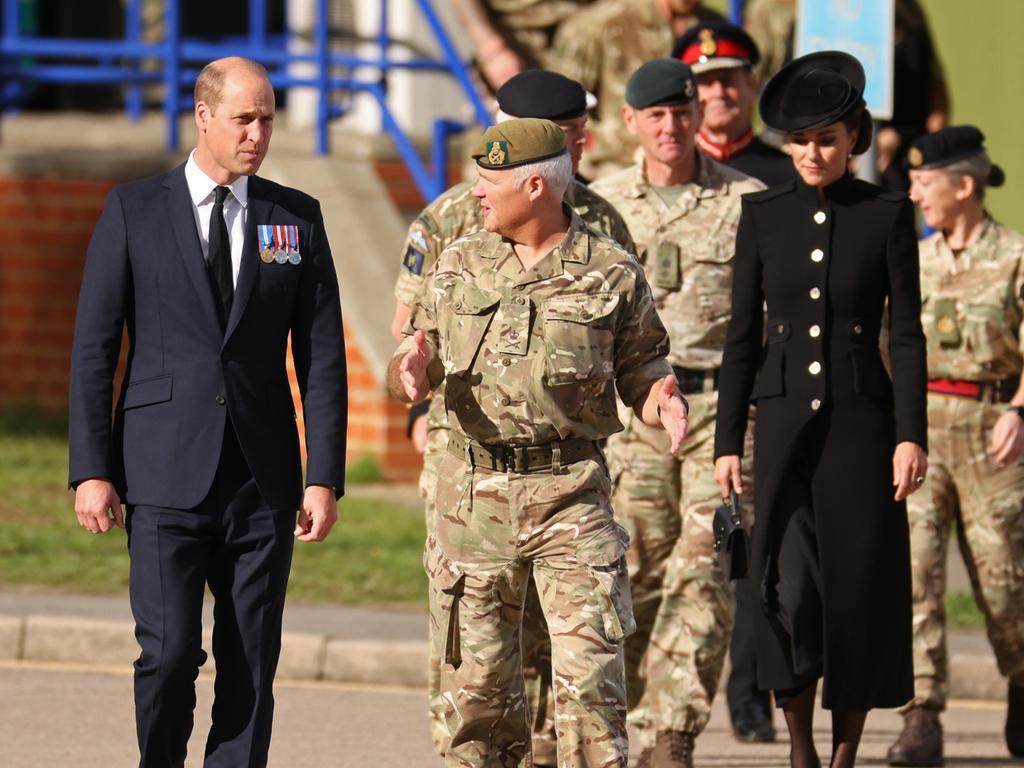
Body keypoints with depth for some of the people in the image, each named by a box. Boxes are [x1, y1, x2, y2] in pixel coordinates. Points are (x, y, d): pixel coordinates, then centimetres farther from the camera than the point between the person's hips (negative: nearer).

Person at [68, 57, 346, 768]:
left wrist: (324, 477, 0)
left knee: (252, 668, 0)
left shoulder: (297, 218, 8)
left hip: (263, 483, 2)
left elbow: (323, 355, 8)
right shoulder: (134, 211, 3)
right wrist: (92, 470, -5)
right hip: (166, 477, -2)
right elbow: (94, 347, 2)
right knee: (170, 654, -11)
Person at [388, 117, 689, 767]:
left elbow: (641, 375, 6)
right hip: (474, 494, 3)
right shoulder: (460, 265, 10)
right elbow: (414, 366, 14)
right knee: (476, 676, 5)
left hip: (571, 494, -3)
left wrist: (663, 400, -17)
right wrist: (411, 370, -10)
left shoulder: (612, 273, 2)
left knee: (590, 673, -10)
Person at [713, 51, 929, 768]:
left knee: (859, 594, 0)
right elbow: (743, 335, 7)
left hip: (862, 423, -1)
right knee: (789, 585, -12)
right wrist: (728, 441, 2)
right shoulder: (764, 214, 5)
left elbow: (907, 332, -2)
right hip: (785, 424, 1)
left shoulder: (887, 215, 0)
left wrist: (912, 435, -11)